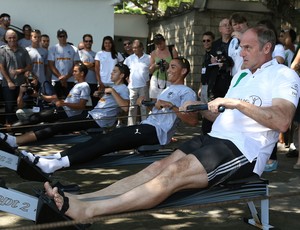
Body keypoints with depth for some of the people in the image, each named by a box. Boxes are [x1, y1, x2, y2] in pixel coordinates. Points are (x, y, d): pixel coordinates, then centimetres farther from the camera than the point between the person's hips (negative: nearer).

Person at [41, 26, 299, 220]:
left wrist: (238, 103, -25)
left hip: (244, 150, -8)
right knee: (160, 166, -14)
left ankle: (86, 210, -35)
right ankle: (81, 199, -25)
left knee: (175, 173, -27)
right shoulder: (242, 75, 22)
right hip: (216, 138, 8)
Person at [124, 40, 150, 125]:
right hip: (132, 86, 1)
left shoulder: (148, 58, 0)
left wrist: (149, 81, -4)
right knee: (132, 107, 4)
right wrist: (128, 80, 0)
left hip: (144, 86, -1)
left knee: (144, 107, 4)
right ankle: (131, 126, 10)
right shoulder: (129, 59, 4)